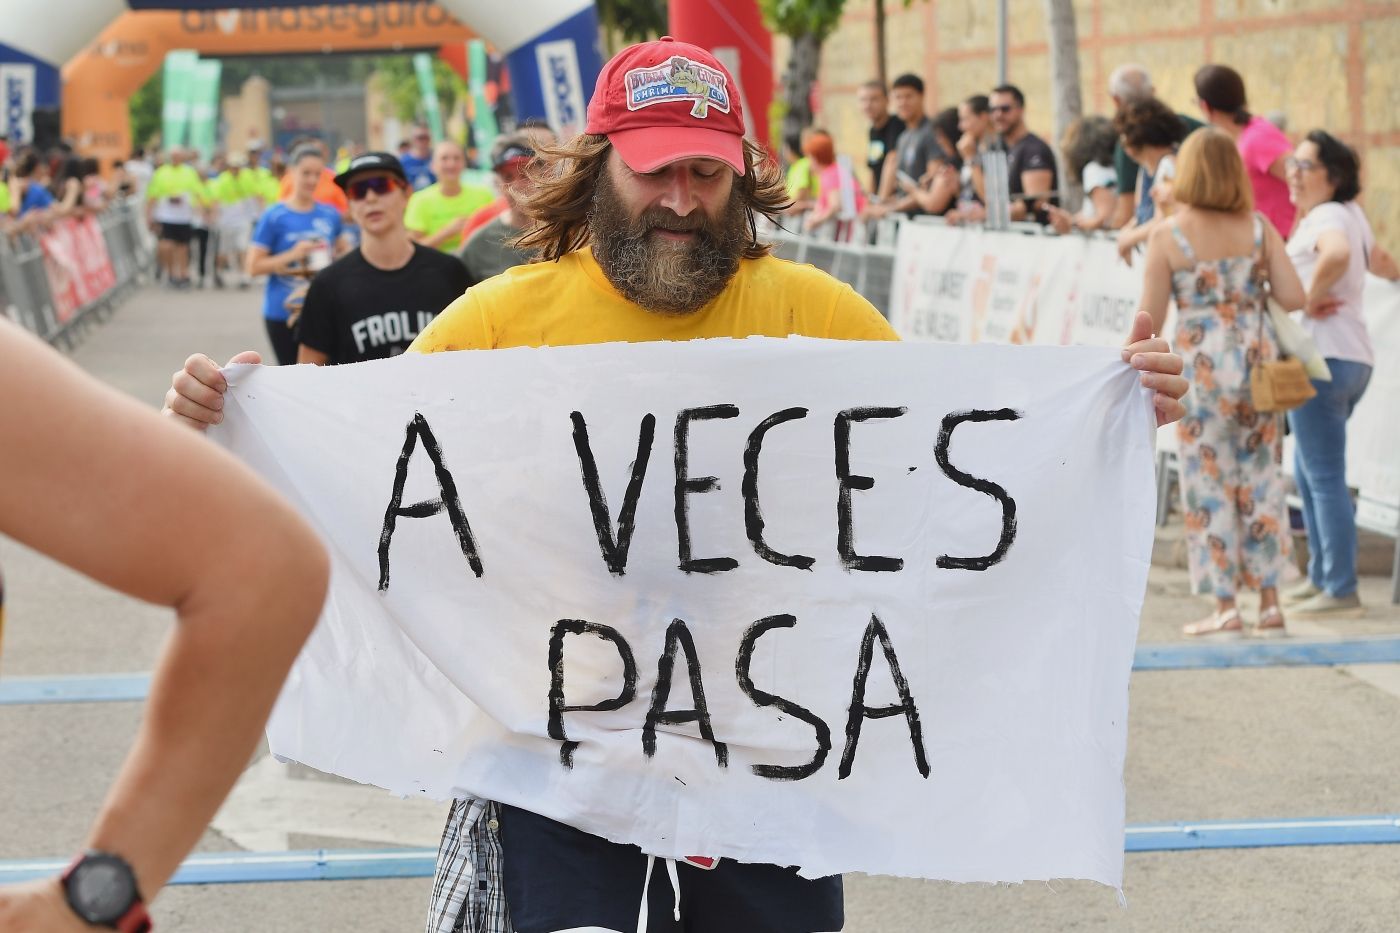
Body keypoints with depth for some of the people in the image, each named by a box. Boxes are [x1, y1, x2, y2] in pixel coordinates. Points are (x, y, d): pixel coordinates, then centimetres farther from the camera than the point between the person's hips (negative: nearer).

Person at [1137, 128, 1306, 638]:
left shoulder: (1167, 235, -7)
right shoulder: (1259, 228, 1)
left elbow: (1151, 318, -8)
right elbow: (1294, 297, -4)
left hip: (1202, 367, -3)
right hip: (1257, 361, 3)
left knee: (1210, 483, 4)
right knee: (1261, 481, 9)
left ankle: (1225, 607, 5)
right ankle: (1270, 602, 11)